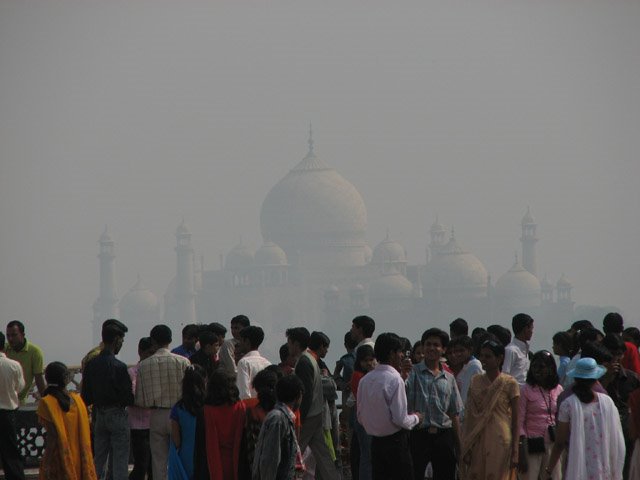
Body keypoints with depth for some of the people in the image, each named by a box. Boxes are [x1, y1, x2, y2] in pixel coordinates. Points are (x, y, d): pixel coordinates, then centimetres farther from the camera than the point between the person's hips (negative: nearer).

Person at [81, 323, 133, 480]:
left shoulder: (90, 365, 2)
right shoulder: (118, 366, -17)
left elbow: (86, 397, 5)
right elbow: (128, 397, -15)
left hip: (99, 415, 6)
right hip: (117, 414, -6)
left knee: (98, 460, 13)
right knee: (119, 461, -1)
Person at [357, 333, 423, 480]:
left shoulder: (365, 380, 4)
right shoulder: (395, 380, -16)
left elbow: (360, 417, 10)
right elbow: (400, 419, -18)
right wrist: (415, 418, 1)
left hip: (376, 441, 7)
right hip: (395, 440, -7)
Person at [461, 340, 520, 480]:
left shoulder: (509, 383, -2)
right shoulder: (475, 382, 9)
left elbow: (515, 421, -2)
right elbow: (469, 416, 10)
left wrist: (515, 451, -7)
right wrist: (466, 450, 4)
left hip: (500, 442, -4)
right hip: (477, 441, 4)